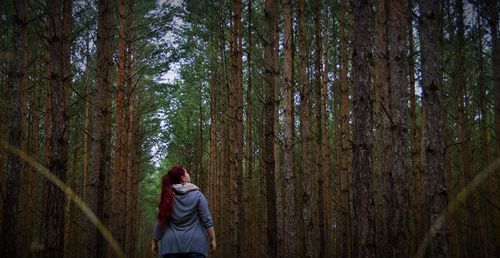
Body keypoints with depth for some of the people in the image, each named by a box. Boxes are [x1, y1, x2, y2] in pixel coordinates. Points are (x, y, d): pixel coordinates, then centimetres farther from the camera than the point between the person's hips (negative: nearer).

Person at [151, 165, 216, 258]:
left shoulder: (167, 197, 4)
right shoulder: (197, 195, -2)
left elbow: (160, 222, 4)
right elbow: (207, 220, -5)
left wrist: (154, 242, 11)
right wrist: (213, 239, 0)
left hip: (171, 244, 2)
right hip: (194, 243, -2)